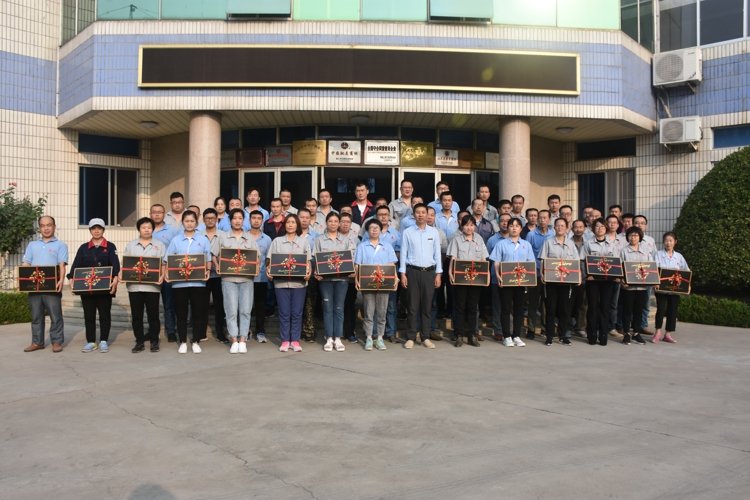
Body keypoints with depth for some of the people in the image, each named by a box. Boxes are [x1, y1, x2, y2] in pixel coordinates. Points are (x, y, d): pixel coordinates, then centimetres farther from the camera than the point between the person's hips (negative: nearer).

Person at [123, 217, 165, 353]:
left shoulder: (159, 245, 7)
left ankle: (154, 342, 11)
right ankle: (139, 342, 15)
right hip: (134, 285, 2)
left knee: (153, 315, 2)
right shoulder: (131, 245, 14)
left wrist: (162, 276, -14)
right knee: (136, 315, 6)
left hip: (152, 285, -2)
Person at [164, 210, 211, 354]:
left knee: (198, 312, 3)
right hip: (179, 282, 0)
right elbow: (168, 260, 7)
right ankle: (183, 342, 16)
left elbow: (208, 259, 8)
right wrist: (167, 273, -11)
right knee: (181, 313, 5)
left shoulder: (203, 240, 7)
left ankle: (196, 342, 14)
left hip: (198, 281, 0)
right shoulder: (175, 240, 7)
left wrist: (207, 270, -11)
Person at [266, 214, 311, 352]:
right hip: (281, 281, 0)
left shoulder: (304, 241, 10)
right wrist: (268, 270, -12)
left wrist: (308, 272, -12)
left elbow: (308, 261, 6)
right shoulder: (277, 241, 10)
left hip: (299, 281, 0)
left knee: (297, 312, 2)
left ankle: (295, 340, 11)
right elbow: (270, 260, 6)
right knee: (284, 312, 2)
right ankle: (285, 341, 11)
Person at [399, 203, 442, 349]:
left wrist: (438, 274, 2)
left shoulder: (434, 232, 6)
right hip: (412, 271, -1)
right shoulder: (407, 232, 2)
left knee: (427, 305, 5)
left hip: (429, 272, 1)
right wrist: (403, 274, -3)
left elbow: (437, 254, 7)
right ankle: (411, 337, 9)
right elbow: (403, 253, 2)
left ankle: (426, 337, 13)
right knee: (413, 305, 1)